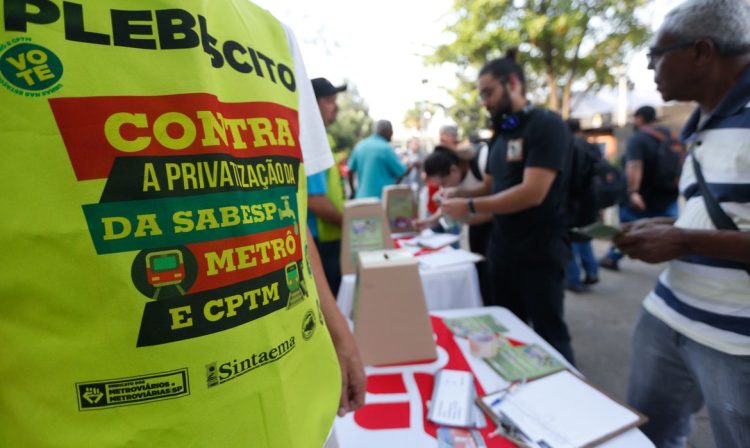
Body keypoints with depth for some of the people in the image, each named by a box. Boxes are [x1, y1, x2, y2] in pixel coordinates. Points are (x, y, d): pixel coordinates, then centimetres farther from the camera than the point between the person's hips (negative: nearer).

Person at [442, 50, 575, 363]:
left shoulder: (546, 125, -14)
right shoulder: (501, 134, 11)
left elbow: (532, 193, -24)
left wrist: (470, 207, -21)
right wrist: (458, 194, -3)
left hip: (540, 251, -8)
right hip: (502, 249, 8)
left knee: (549, 334, 8)